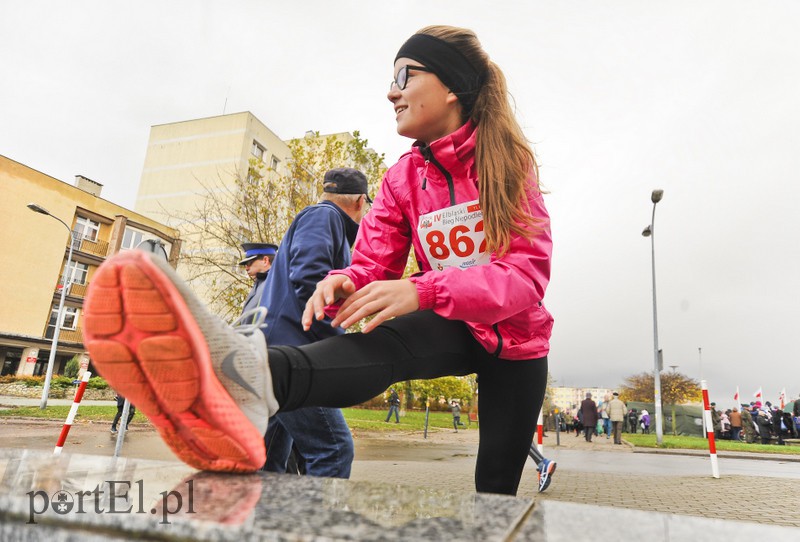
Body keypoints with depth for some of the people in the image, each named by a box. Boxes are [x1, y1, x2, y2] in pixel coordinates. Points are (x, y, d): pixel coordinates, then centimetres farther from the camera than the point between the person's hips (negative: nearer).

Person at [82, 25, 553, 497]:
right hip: (456, 328, 0)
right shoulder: (402, 178, -4)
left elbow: (528, 270, -26)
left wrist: (423, 291, -43)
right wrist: (344, 284, -36)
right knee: (388, 340, -35)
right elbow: (373, 265, -10)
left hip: (516, 342, 1)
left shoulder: (510, 161, -15)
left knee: (496, 490, 2)